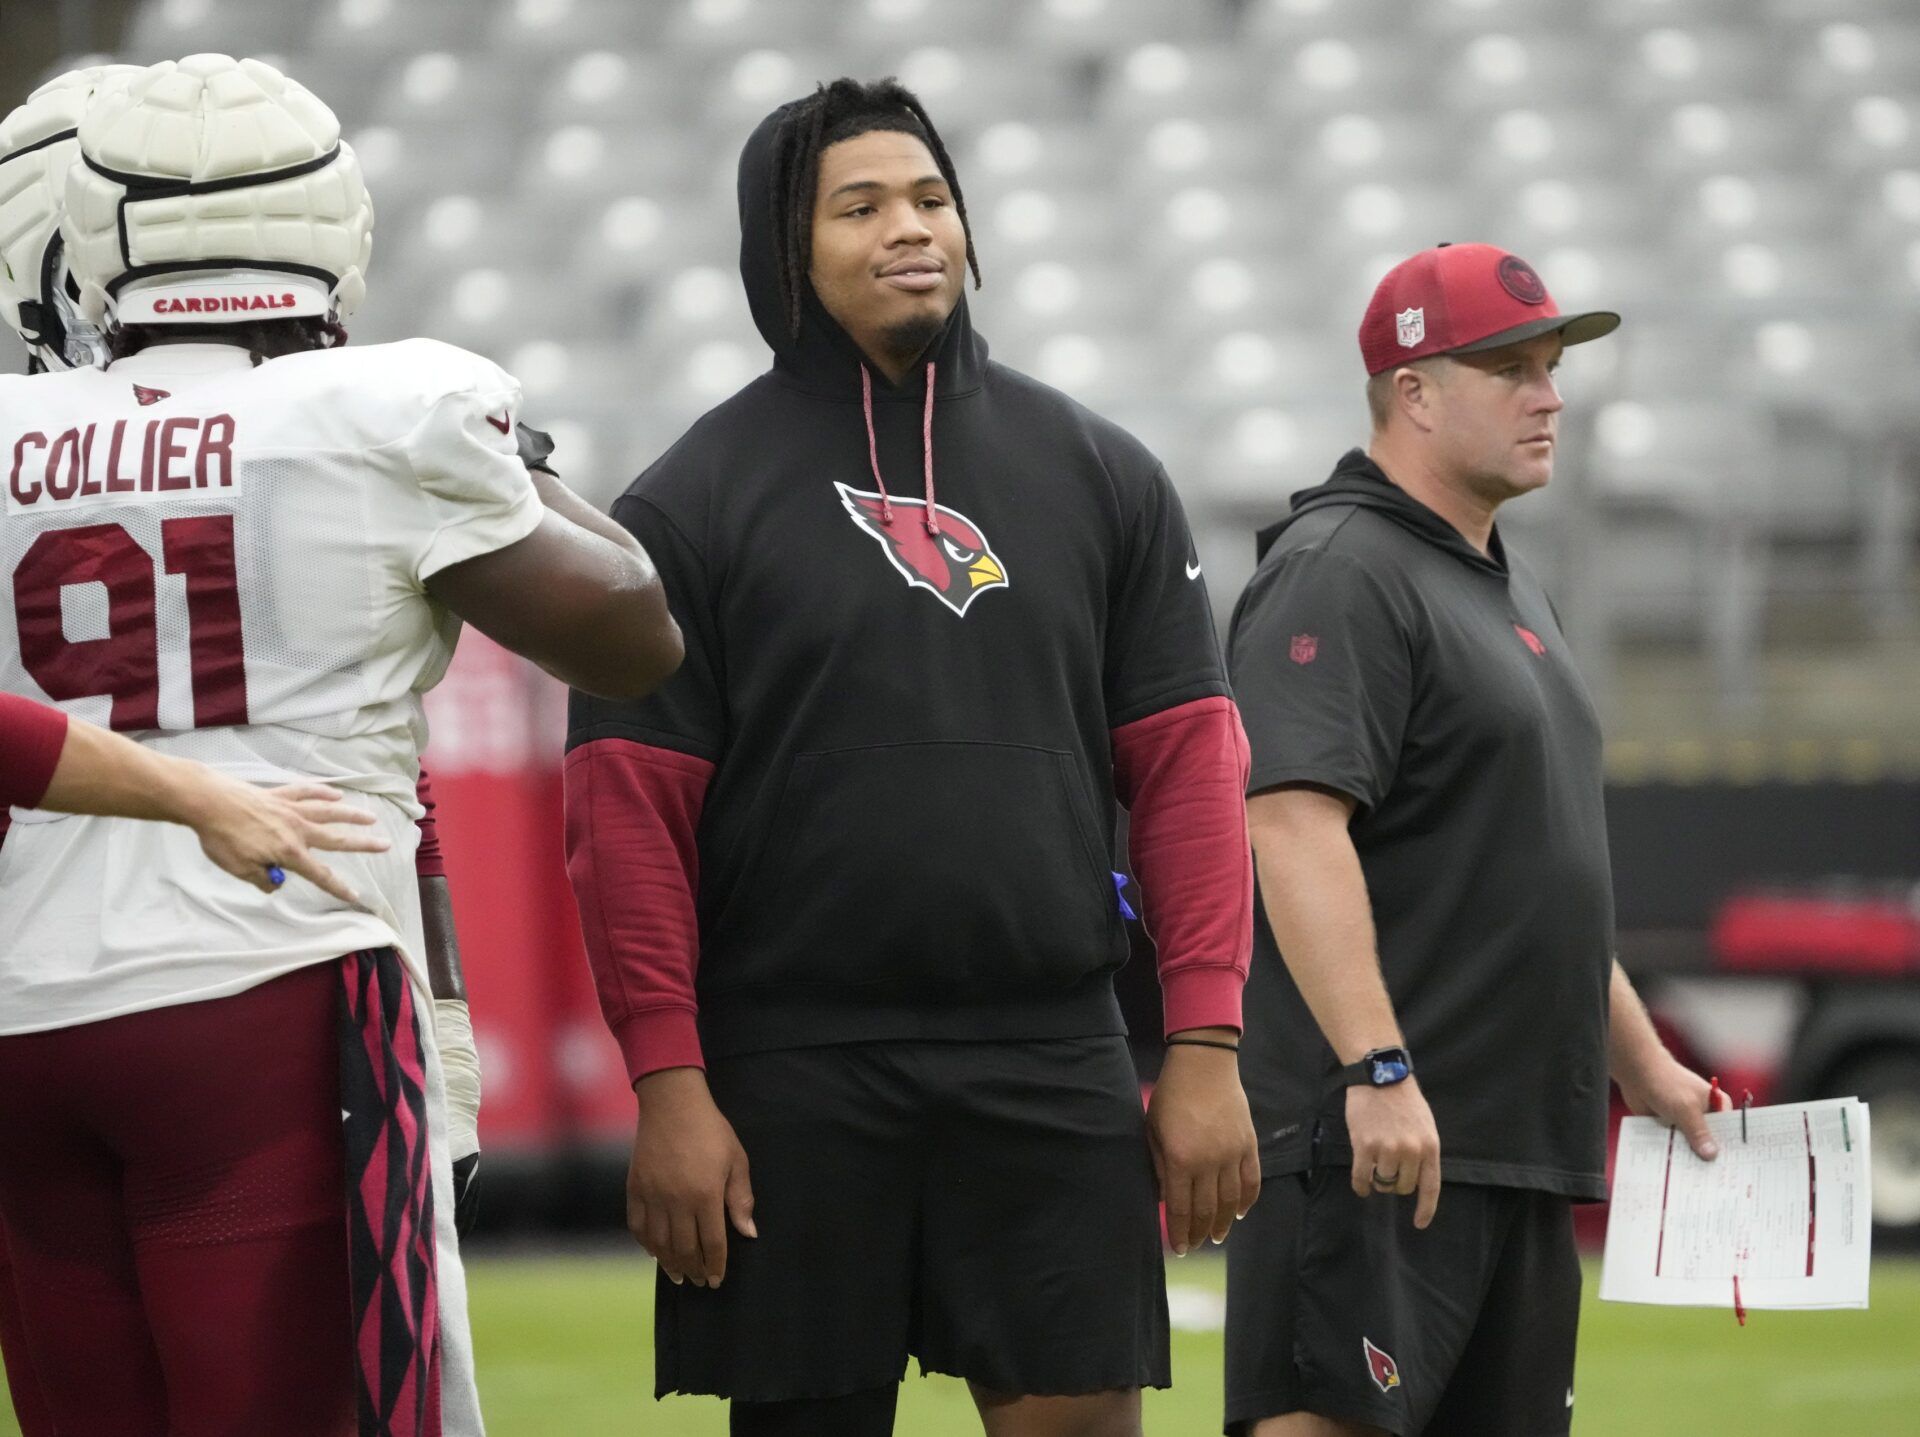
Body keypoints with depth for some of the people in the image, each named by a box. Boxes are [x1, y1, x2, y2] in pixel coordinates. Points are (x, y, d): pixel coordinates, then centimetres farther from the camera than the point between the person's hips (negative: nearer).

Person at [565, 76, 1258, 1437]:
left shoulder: (1101, 476, 10)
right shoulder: (692, 503, 2)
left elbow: (1187, 765, 7)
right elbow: (630, 812, -3)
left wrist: (1205, 1047, -1)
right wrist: (668, 1085, -11)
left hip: (1053, 1066, 2)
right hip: (792, 1081, -2)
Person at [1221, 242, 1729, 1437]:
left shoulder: (1507, 587, 22)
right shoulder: (1340, 573, -9)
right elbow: (1294, 825, -21)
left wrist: (1642, 1062, 28)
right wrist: (1378, 1068, -29)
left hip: (1524, 1141, 10)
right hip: (1374, 1132, -10)